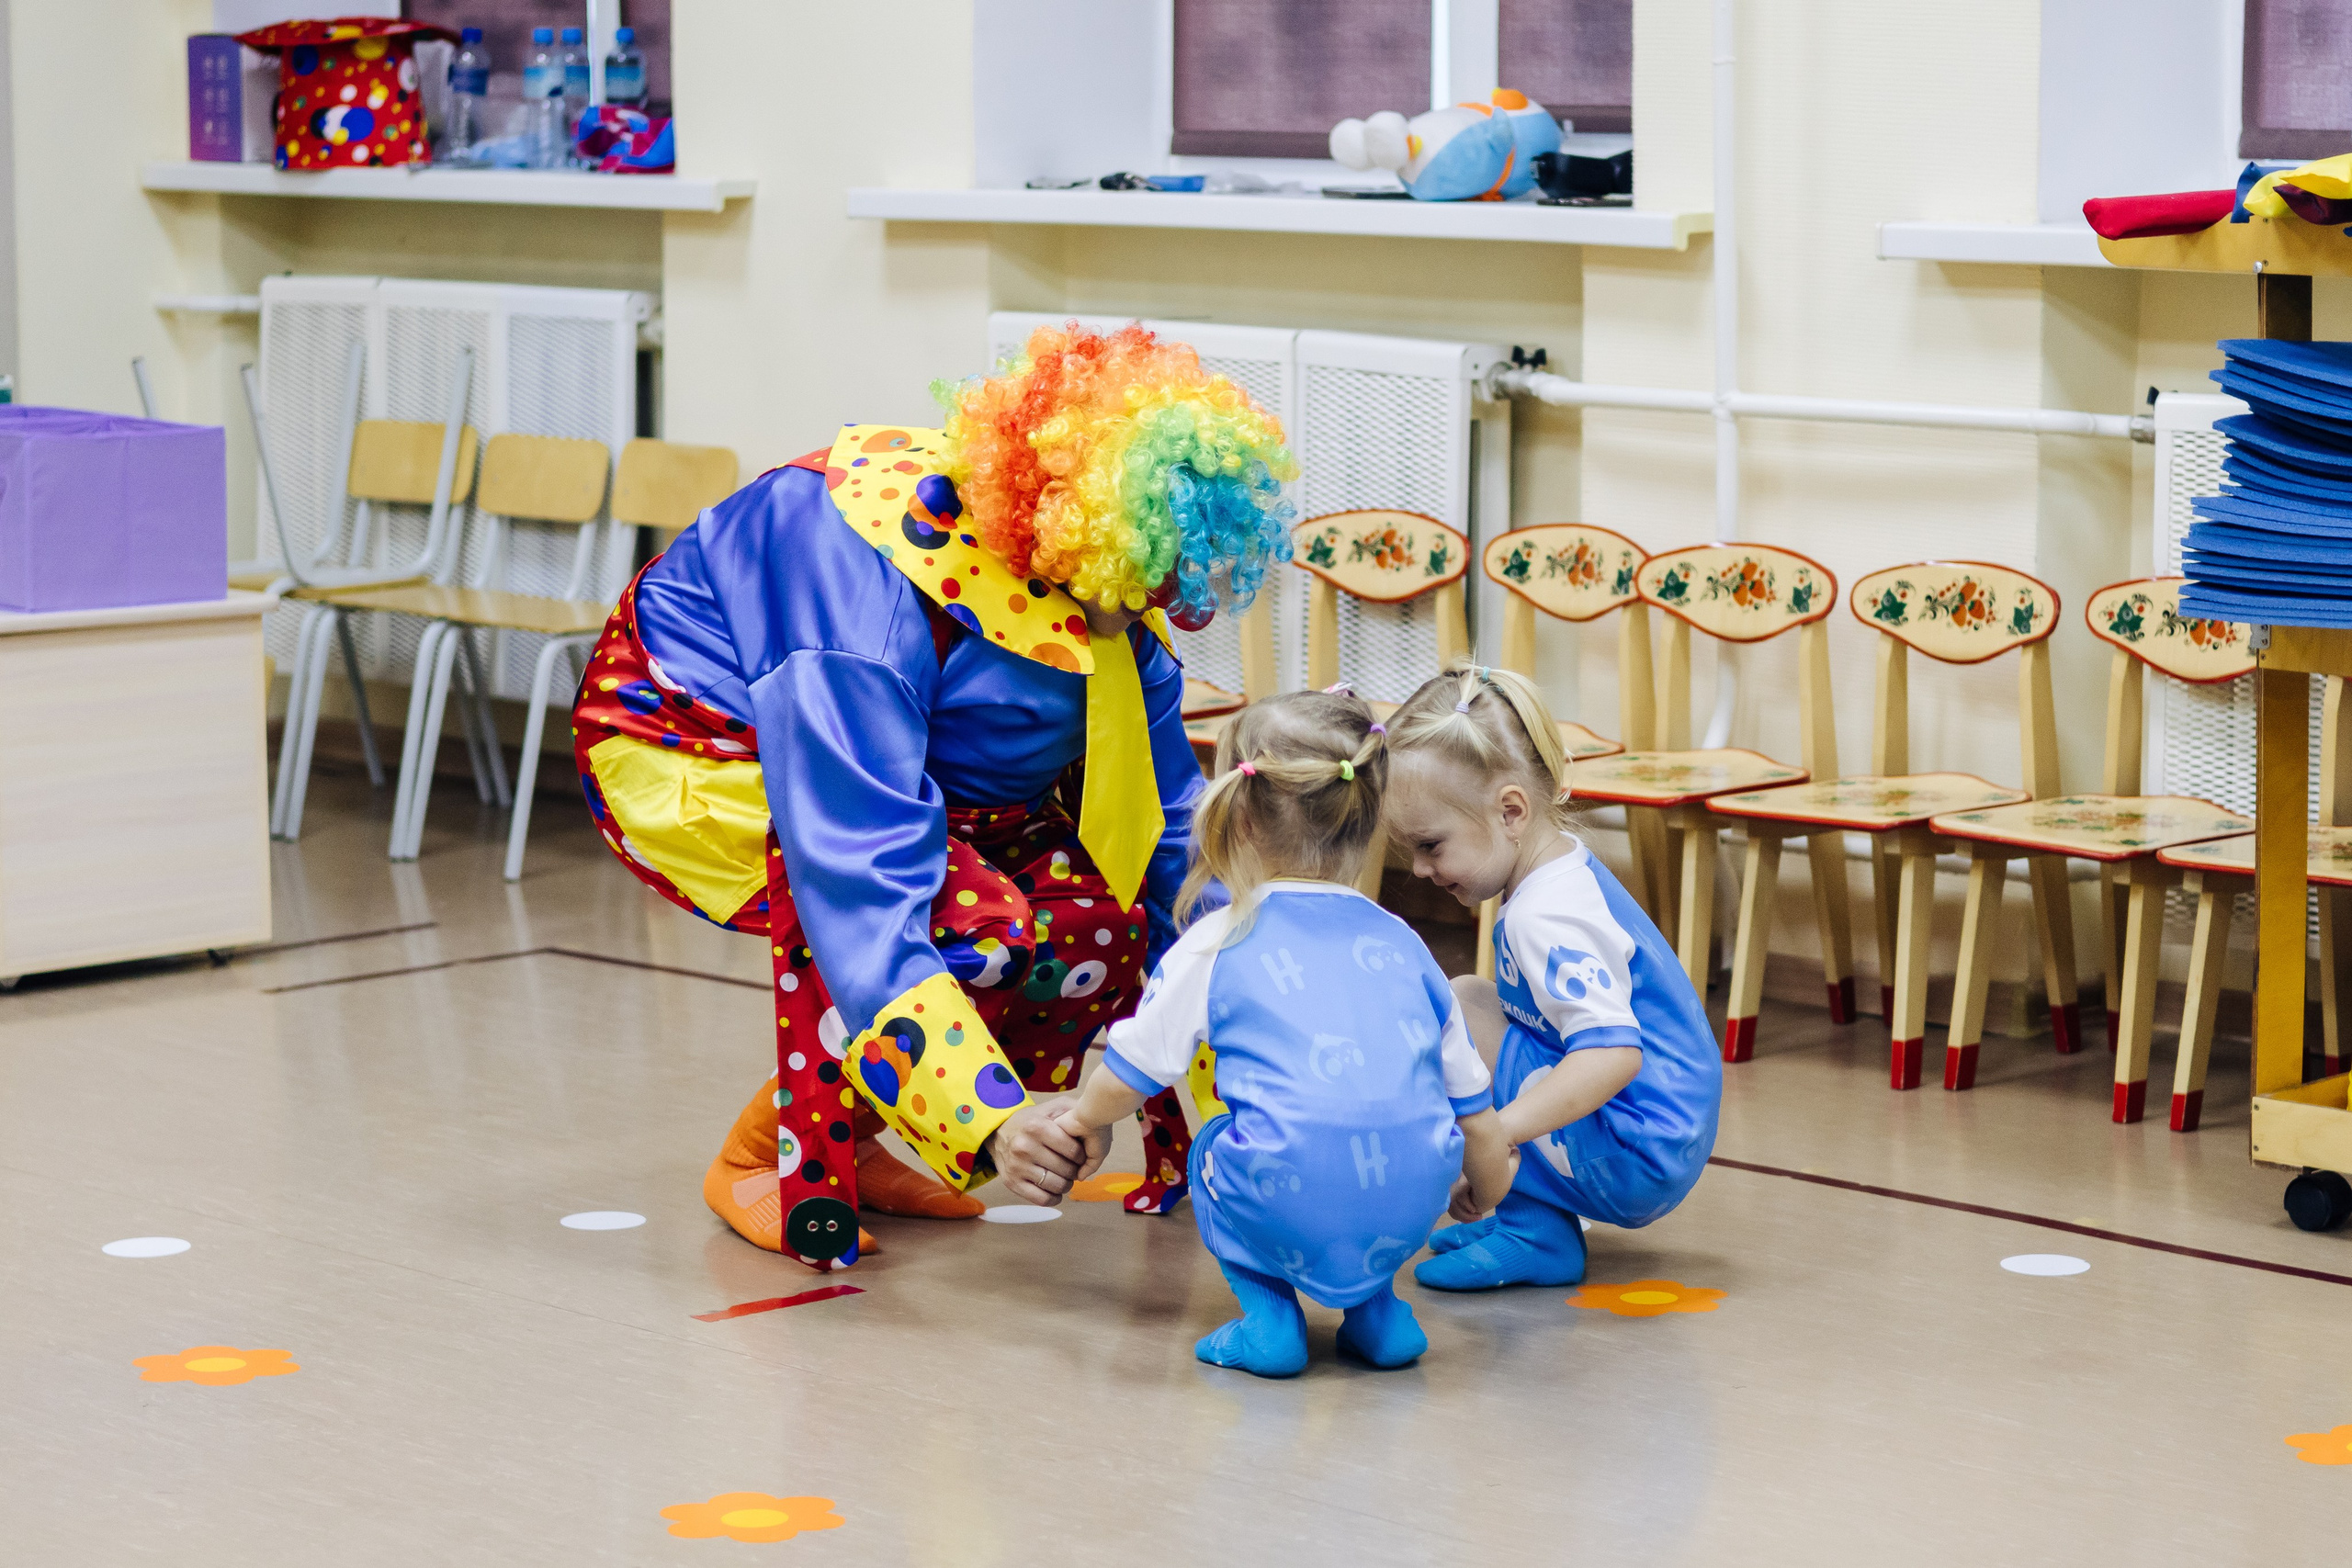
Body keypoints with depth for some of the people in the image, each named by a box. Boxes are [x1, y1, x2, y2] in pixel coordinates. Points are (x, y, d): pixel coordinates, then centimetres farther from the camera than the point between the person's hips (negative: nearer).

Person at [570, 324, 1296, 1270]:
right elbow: (859, 880, -44)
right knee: (966, 920, -32)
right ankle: (766, 1159, -11)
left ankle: (850, 1142, 5)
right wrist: (987, 1123, -50)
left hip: (892, 759, 7)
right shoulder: (875, 562, -38)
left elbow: (1169, 833, -5)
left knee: (1099, 921, -13)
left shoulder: (1114, 598, -15)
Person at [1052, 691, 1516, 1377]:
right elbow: (1470, 1097, 23)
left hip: (1285, 1214, -4)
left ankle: (1271, 1317, 11)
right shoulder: (1402, 944, 17)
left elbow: (1129, 1077, 15)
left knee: (1212, 1153, 27)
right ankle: (1378, 1309, 21)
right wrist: (1486, 1193, 43)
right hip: (1409, 1214, 4)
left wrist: (1080, 1119, 38)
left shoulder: (1213, 947, 7)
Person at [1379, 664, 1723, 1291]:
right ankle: (1536, 1211, 13)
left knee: (1457, 1006, -16)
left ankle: (1534, 1232, -9)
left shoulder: (1547, 917, -22)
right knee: (1470, 1000, 20)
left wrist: (1489, 1134, -39)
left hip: (1633, 1165, -11)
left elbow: (1613, 1054, -34)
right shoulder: (1569, 871, 9)